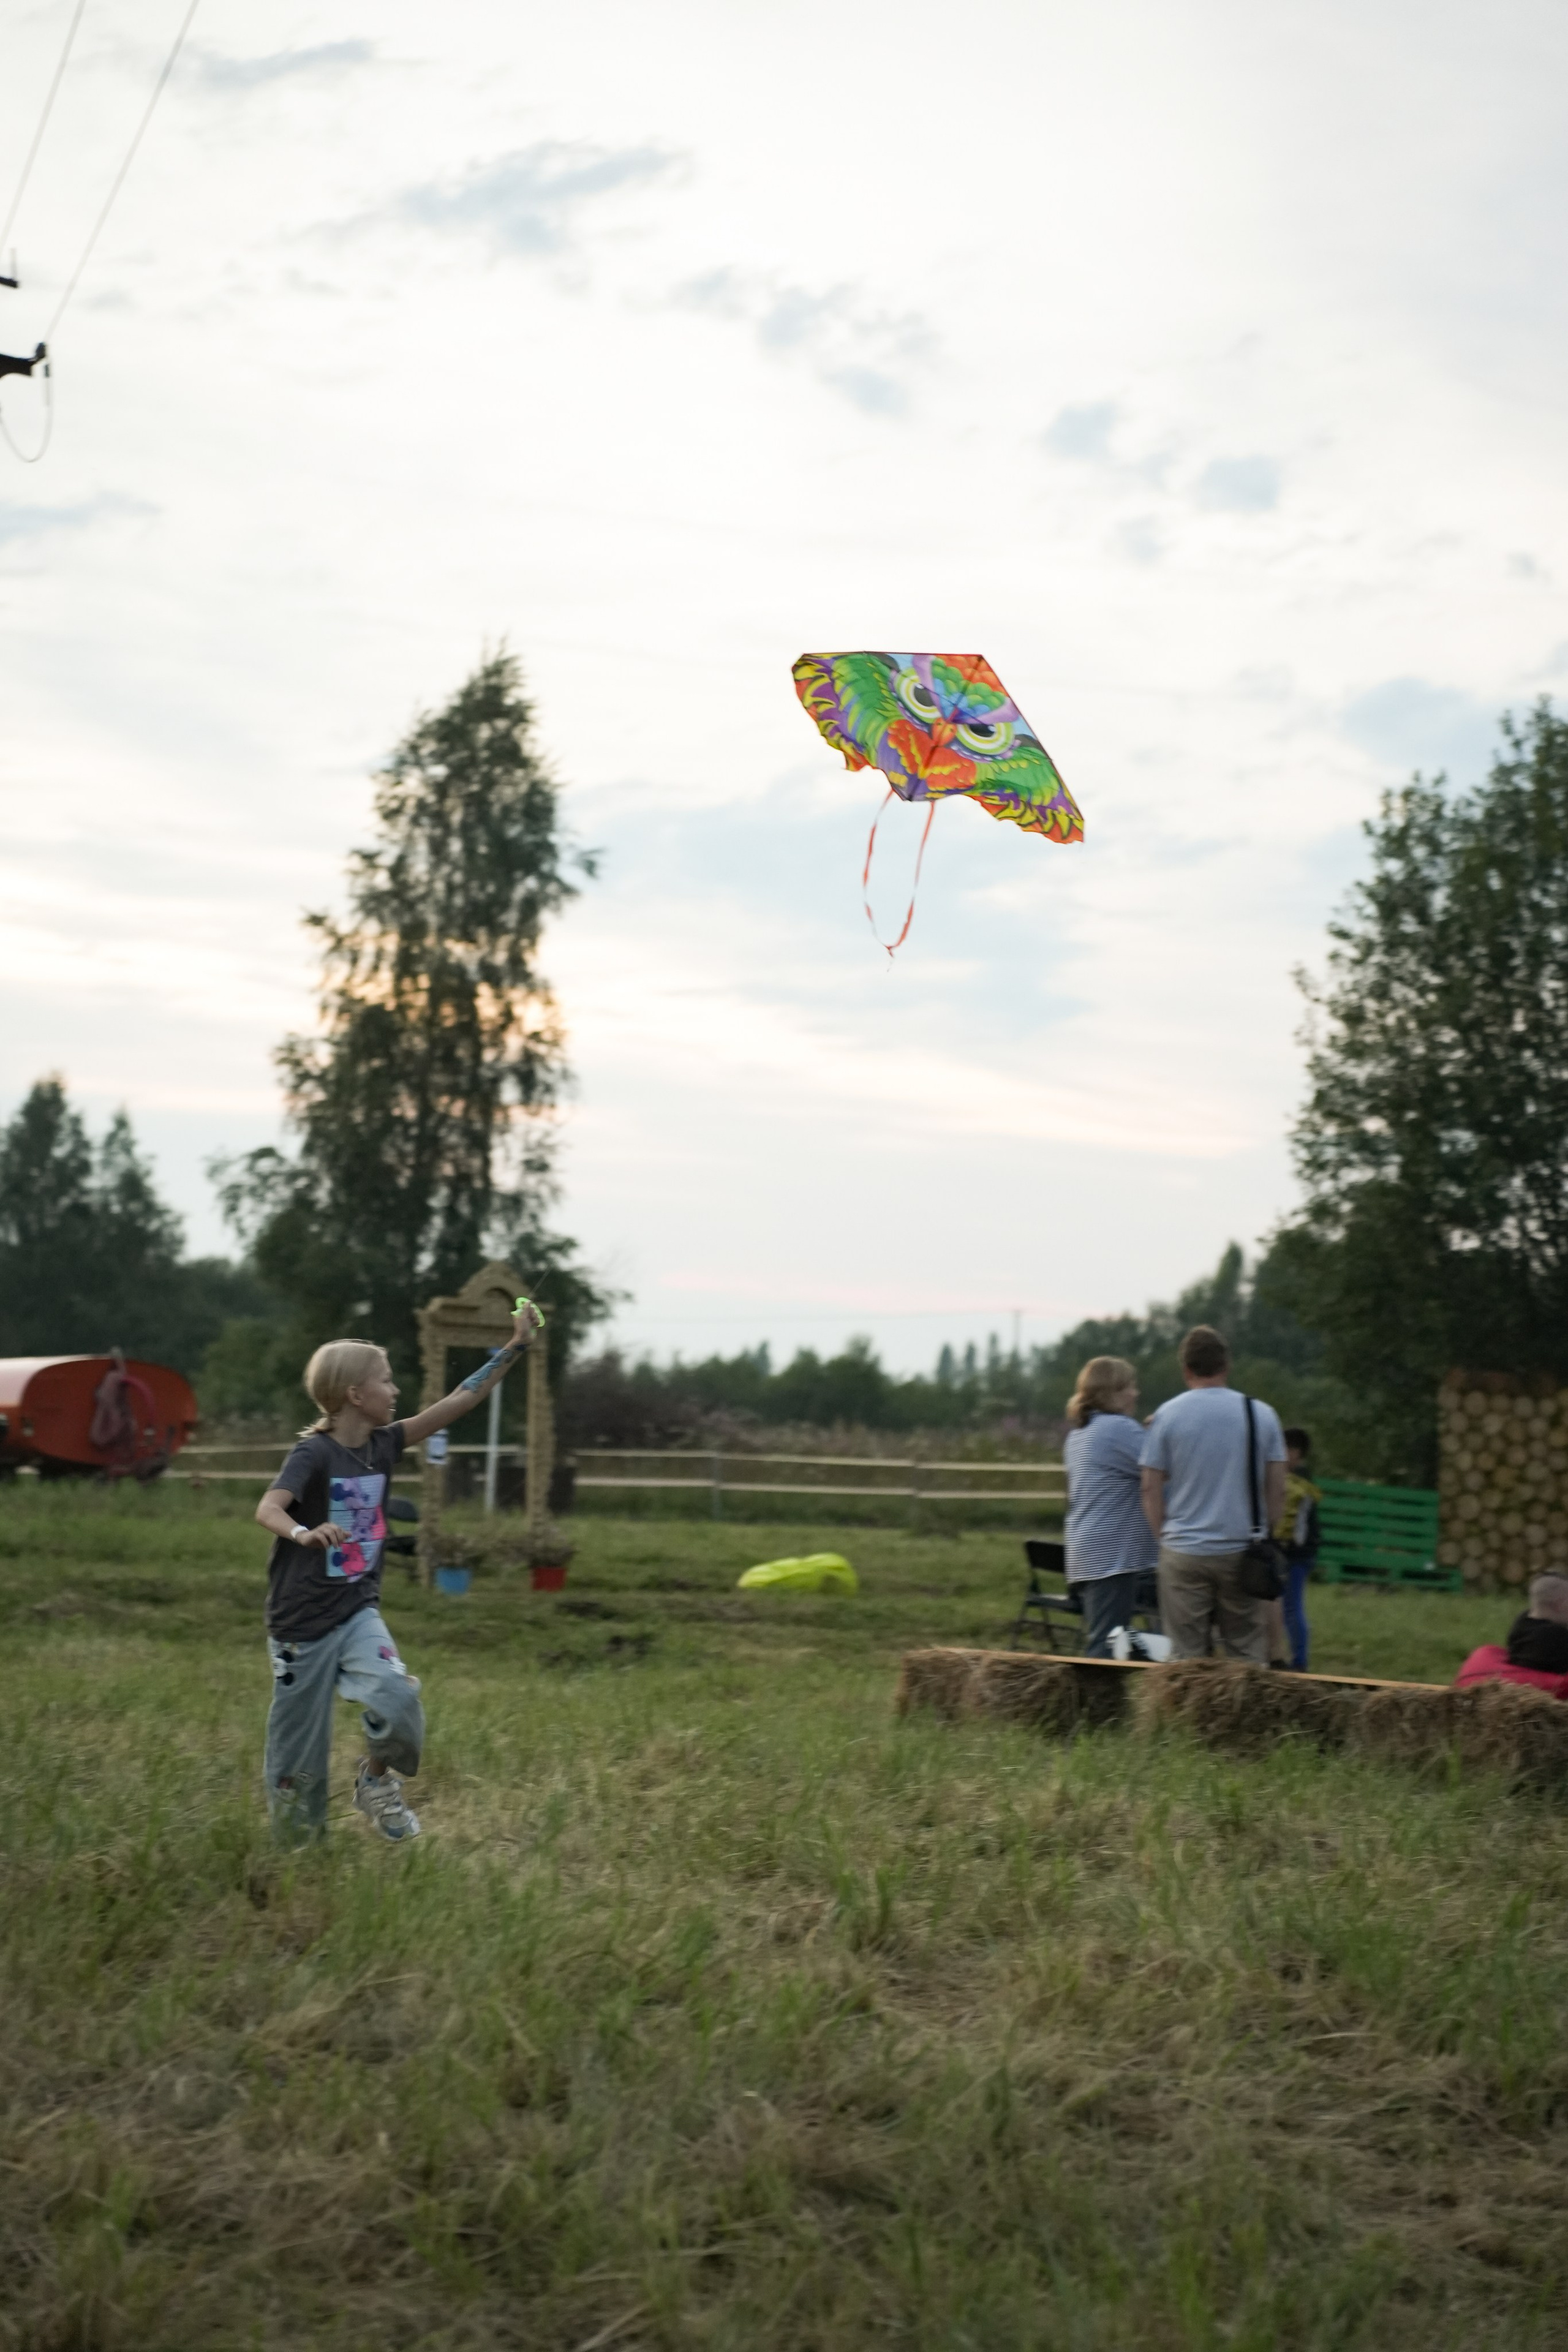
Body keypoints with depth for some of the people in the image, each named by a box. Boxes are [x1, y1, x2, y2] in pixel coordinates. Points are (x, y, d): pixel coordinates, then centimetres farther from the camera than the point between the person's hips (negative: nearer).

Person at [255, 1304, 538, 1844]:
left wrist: (515, 1347, 1)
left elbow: (457, 1402, 4)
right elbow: (268, 1508, -31)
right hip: (303, 1621, -5)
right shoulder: (314, 1454, -15)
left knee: (397, 1698, -21)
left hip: (358, 1611, 5)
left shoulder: (383, 1445, 3)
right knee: (300, 1744, 3)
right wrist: (305, 1533, -52)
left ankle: (376, 1782, 6)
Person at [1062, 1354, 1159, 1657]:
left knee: (1096, 1646, 12)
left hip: (1087, 1557, 10)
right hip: (1113, 1556, -10)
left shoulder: (1079, 1432, 17)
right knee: (1107, 1650, -10)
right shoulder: (1119, 1428, -13)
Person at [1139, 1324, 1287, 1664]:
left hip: (1184, 1554, -1)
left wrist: (1165, 1536, 10)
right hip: (1243, 1554, 1)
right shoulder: (1262, 1415, 3)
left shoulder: (1165, 1417, -1)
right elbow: (1278, 1490, 5)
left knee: (1186, 1656, 2)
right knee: (1247, 1655, 4)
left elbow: (1151, 1489, -1)